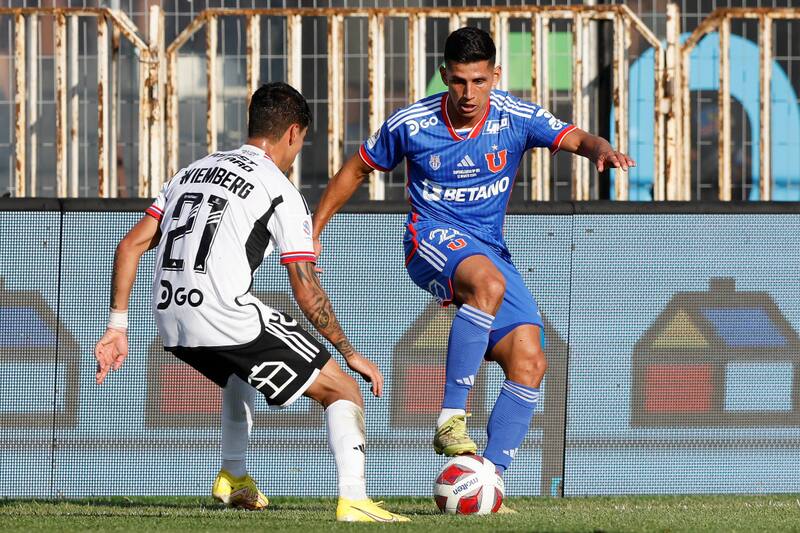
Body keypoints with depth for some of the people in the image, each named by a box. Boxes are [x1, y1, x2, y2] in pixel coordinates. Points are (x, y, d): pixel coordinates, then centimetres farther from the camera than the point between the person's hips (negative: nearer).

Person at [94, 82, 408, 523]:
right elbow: (307, 293, -3)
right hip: (227, 318, -7)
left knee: (242, 374, 40)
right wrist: (350, 354, 7)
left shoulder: (194, 170, 21)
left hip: (172, 324, 7)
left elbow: (131, 245, 15)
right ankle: (352, 500, -19)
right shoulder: (281, 192, 1)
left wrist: (117, 326, 16)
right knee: (343, 391, 0)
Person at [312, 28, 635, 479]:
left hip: (492, 251, 4)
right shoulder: (411, 125, -6)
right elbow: (357, 170, 8)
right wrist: (313, 233, 9)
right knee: (488, 283, -38)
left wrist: (602, 151, -41)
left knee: (530, 363, -11)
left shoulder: (516, 118, -5)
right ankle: (451, 418, -37)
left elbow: (575, 139, -17)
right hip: (433, 239, -4)